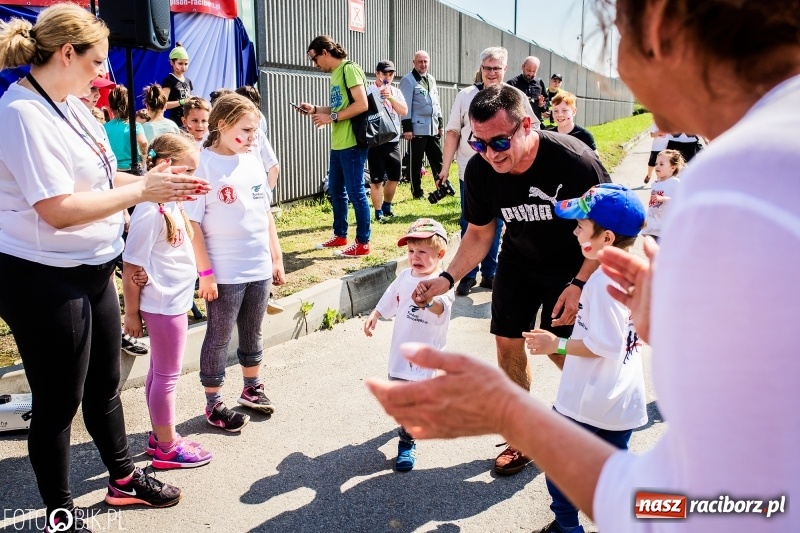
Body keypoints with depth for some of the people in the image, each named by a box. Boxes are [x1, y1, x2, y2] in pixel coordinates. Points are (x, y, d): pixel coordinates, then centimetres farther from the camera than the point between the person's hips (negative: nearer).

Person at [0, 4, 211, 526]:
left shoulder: (71, 104, 7)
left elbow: (98, 178, 13)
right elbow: (58, 210, -26)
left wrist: (156, 182, -1)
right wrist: (141, 191, -20)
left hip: (92, 268, 9)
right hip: (45, 279, -9)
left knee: (105, 386, 22)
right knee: (59, 403, 7)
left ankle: (124, 479, 42)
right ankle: (60, 514, 28)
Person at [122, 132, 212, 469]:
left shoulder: (172, 204, 6)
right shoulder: (150, 211, -21)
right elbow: (131, 267, -18)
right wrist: (131, 313, -12)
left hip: (175, 301, 9)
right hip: (163, 304, -9)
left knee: (159, 372, 19)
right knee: (167, 376, 4)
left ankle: (160, 436, 33)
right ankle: (168, 448, 18)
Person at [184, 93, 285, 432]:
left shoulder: (252, 162, 7)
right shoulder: (202, 165, -12)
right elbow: (192, 223, -13)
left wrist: (276, 256, 13)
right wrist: (205, 272, -15)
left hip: (259, 268, 6)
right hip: (224, 273, -6)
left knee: (252, 332, 19)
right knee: (219, 337, 7)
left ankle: (252, 388, 36)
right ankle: (213, 405, 20)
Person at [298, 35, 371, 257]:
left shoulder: (349, 69, -11)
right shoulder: (335, 74, 16)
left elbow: (361, 105, -20)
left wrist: (331, 118, -17)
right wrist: (316, 109, 11)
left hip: (352, 143, -10)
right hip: (338, 143, 10)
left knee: (355, 192, -4)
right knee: (335, 190, 16)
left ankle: (363, 243, 5)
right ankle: (340, 235, 29)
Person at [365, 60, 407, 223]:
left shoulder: (396, 92, 10)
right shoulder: (369, 91, -7)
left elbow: (404, 111, -3)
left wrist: (390, 98, -13)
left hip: (393, 142, 6)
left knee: (394, 177, 15)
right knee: (377, 180, -2)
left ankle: (387, 207, 34)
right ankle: (378, 212, 10)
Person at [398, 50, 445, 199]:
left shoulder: (431, 79, 17)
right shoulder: (408, 80, -5)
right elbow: (405, 105, -10)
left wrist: (441, 123, 17)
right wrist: (407, 128, -16)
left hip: (433, 127, 6)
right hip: (417, 128, -6)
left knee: (437, 159, 9)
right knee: (416, 161, 1)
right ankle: (417, 191, 9)